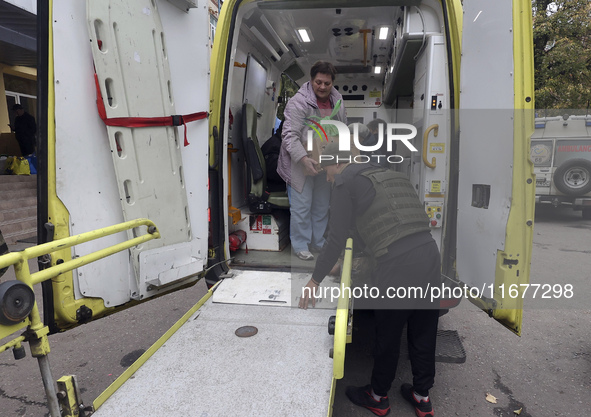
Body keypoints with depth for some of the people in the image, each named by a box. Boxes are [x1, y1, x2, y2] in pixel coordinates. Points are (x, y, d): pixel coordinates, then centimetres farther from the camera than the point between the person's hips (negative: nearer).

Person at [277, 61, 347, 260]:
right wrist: (304, 159, -33)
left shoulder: (337, 99, 5)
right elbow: (290, 135, -23)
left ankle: (318, 242, 29)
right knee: (301, 205, -1)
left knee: (322, 204, 14)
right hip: (300, 162, -6)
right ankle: (300, 245, 14)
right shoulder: (298, 102, -18)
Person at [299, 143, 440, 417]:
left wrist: (315, 280, 7)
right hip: (430, 253, 8)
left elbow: (337, 238, -2)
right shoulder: (390, 174, 23)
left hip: (398, 265, -7)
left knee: (388, 335, 12)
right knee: (424, 334, 20)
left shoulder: (345, 182, 1)